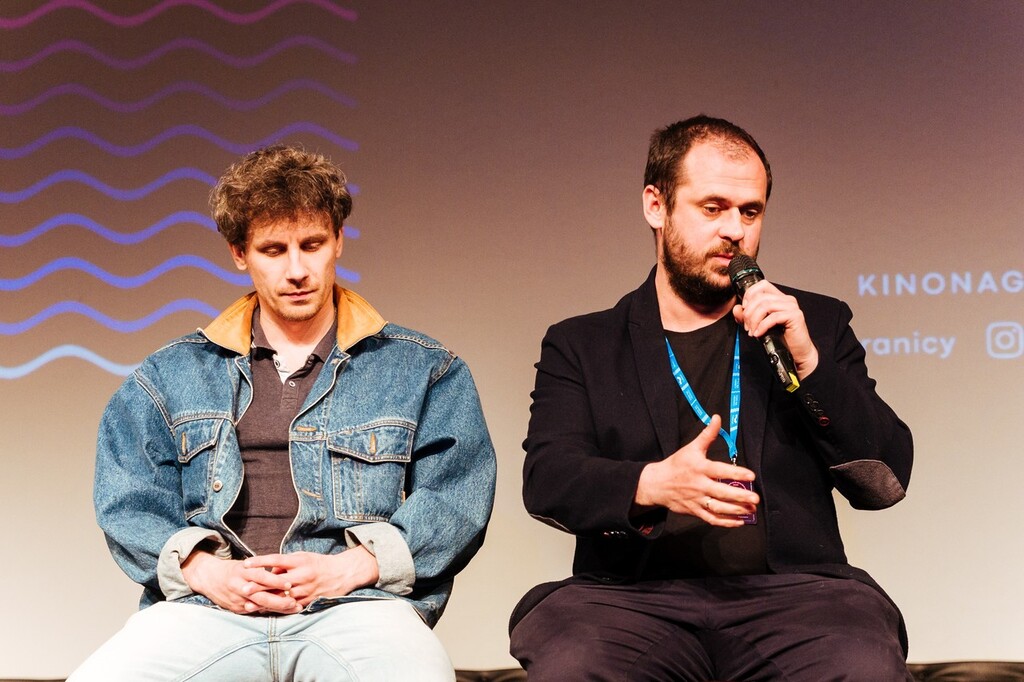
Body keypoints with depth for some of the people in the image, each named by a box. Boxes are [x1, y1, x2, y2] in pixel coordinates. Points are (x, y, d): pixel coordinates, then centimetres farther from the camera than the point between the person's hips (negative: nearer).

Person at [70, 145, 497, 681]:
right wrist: (205, 571, -7)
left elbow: (456, 497, 5)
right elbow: (127, 498, 13)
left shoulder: (425, 372, 16)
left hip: (357, 605, -1)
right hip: (207, 611, 2)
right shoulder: (170, 376, 21)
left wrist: (350, 567, -10)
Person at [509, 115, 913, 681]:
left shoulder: (816, 325, 18)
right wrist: (651, 483, -19)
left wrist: (807, 361, -4)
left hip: (790, 592, 1)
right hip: (634, 595, -1)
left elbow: (885, 481, 10)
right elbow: (545, 479, 2)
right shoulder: (580, 346, 16)